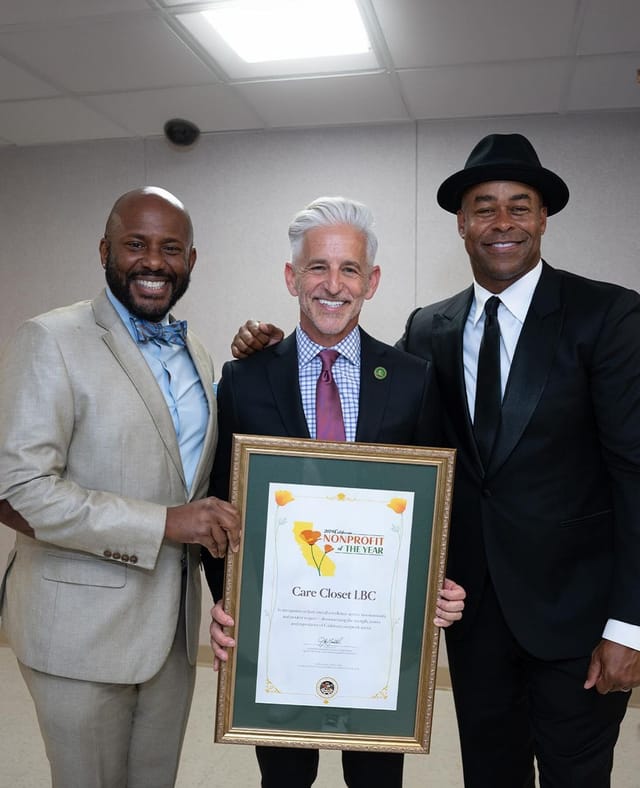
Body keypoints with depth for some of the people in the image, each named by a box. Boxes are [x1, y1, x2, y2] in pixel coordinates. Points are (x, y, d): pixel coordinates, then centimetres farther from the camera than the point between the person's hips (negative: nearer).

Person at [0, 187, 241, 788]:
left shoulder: (195, 354, 9)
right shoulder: (51, 340, -13)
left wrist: (211, 523, 1)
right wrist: (164, 523, -23)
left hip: (175, 620, 6)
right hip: (84, 625, -5)